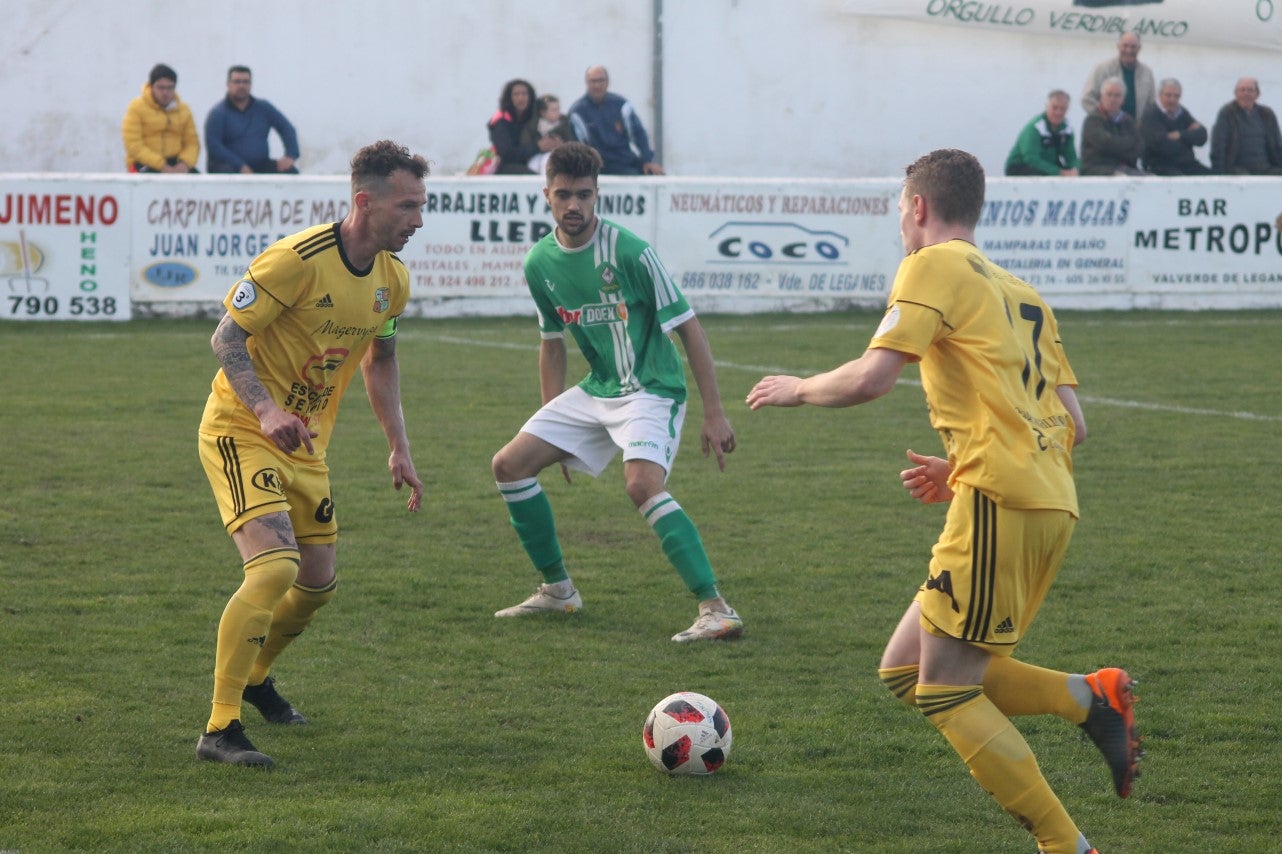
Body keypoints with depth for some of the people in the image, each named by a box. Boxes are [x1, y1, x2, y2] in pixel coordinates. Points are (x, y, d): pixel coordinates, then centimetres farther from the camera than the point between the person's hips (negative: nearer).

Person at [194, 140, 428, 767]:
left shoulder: (392, 279, 1)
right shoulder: (297, 260, -23)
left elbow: (379, 358, 18)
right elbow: (226, 338, -18)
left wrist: (400, 449, 13)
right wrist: (266, 411, -32)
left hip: (306, 442, 8)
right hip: (241, 432, -8)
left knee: (318, 583, 12)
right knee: (274, 568, -24)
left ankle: (253, 677, 42)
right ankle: (219, 730, -18)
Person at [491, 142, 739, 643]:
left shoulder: (630, 253, -17)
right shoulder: (540, 264, 2)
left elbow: (687, 328, -13)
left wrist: (714, 413, -16)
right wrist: (552, 424, 17)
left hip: (652, 391, -7)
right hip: (594, 392, 7)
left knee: (641, 483, -31)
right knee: (510, 465, 2)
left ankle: (716, 609, -30)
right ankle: (557, 589, 17)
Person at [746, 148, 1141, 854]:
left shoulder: (935, 267, -1)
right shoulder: (1021, 293, 24)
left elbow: (871, 378, -13)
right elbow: (1073, 425, 21)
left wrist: (797, 390, 6)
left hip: (999, 504, -9)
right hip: (1049, 504, 9)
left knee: (945, 694, -3)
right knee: (904, 670, 12)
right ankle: (1091, 697, 4)